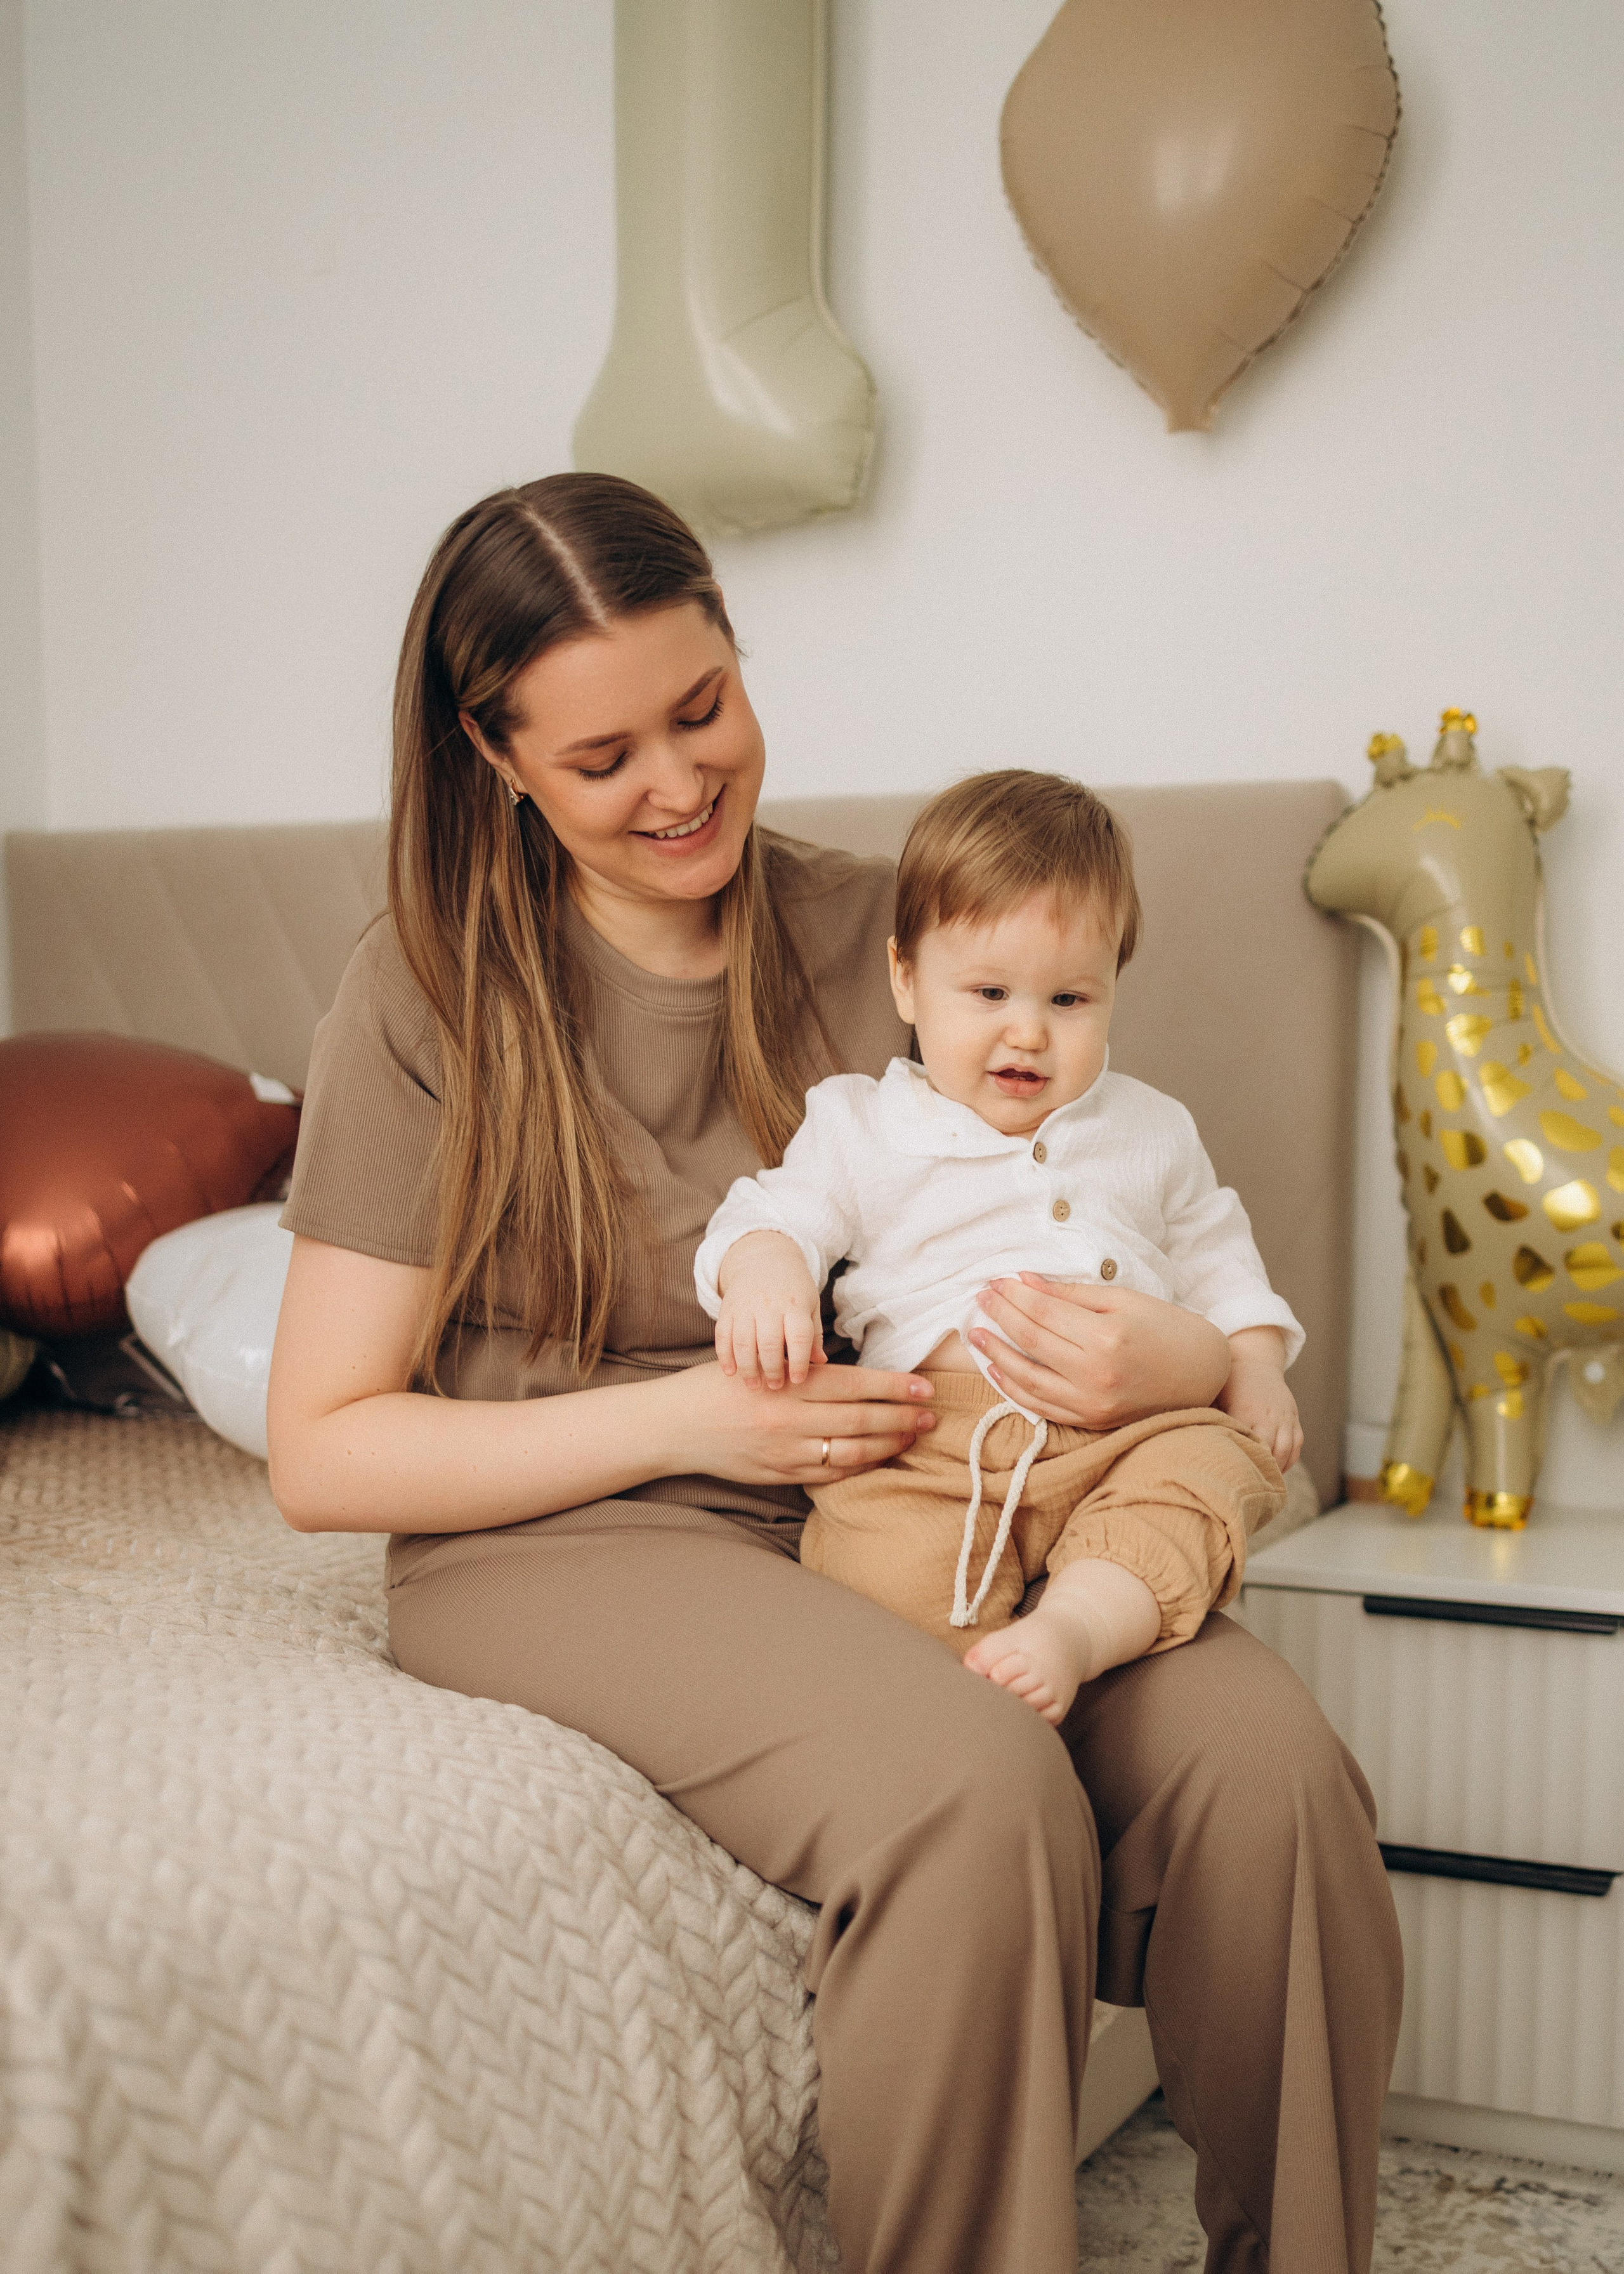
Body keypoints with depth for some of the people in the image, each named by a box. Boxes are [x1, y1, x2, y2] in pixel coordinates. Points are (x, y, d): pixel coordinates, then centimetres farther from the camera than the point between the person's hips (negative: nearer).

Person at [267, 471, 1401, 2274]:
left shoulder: (886, 937, 8)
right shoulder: (432, 996, -1)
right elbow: (323, 1454, -2)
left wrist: (1184, 1363, -13)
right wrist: (687, 1418, -14)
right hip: (562, 1544, -3)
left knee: (1266, 1763, -24)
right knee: (973, 1783, -33)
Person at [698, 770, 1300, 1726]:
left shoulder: (1149, 1129, 24)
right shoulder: (862, 1127, 15)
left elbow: (1212, 1254, 32)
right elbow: (779, 1211, 4)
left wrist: (1255, 1364, 14)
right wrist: (763, 1268, -21)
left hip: (1125, 1425, 3)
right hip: (938, 1433, -2)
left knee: (1215, 1464, -30)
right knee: (887, 1552, -32)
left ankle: (1083, 1621, -41)